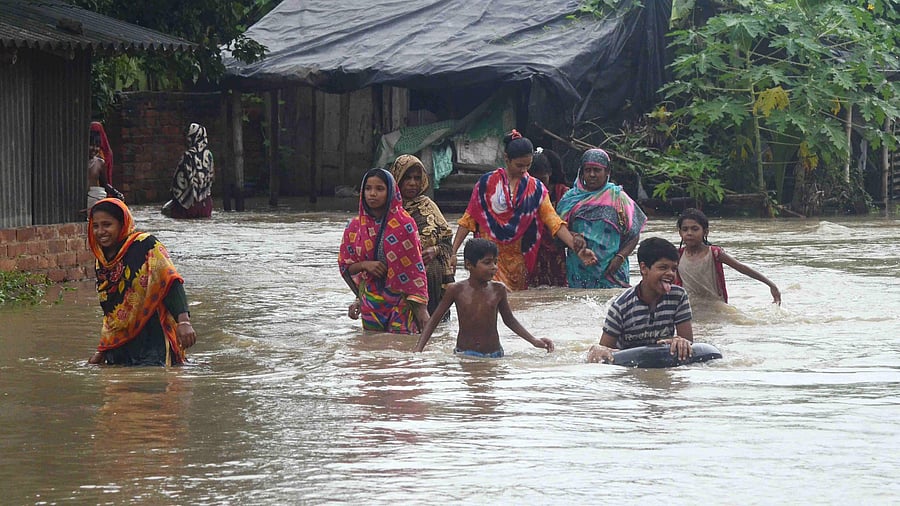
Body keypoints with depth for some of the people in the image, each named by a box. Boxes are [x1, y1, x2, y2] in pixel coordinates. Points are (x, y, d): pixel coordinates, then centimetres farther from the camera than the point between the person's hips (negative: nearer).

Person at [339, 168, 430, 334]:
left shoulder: (404, 224, -7)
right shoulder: (355, 227, 3)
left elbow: (415, 267, -7)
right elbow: (345, 266, 9)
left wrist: (421, 307, -12)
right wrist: (364, 265, -13)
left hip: (401, 301, -3)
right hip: (370, 300, 3)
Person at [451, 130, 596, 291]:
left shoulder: (536, 188, 6)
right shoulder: (488, 182, 1)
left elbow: (554, 222, -2)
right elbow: (469, 219, 3)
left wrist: (577, 248, -15)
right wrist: (452, 251, -4)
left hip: (517, 261, 2)